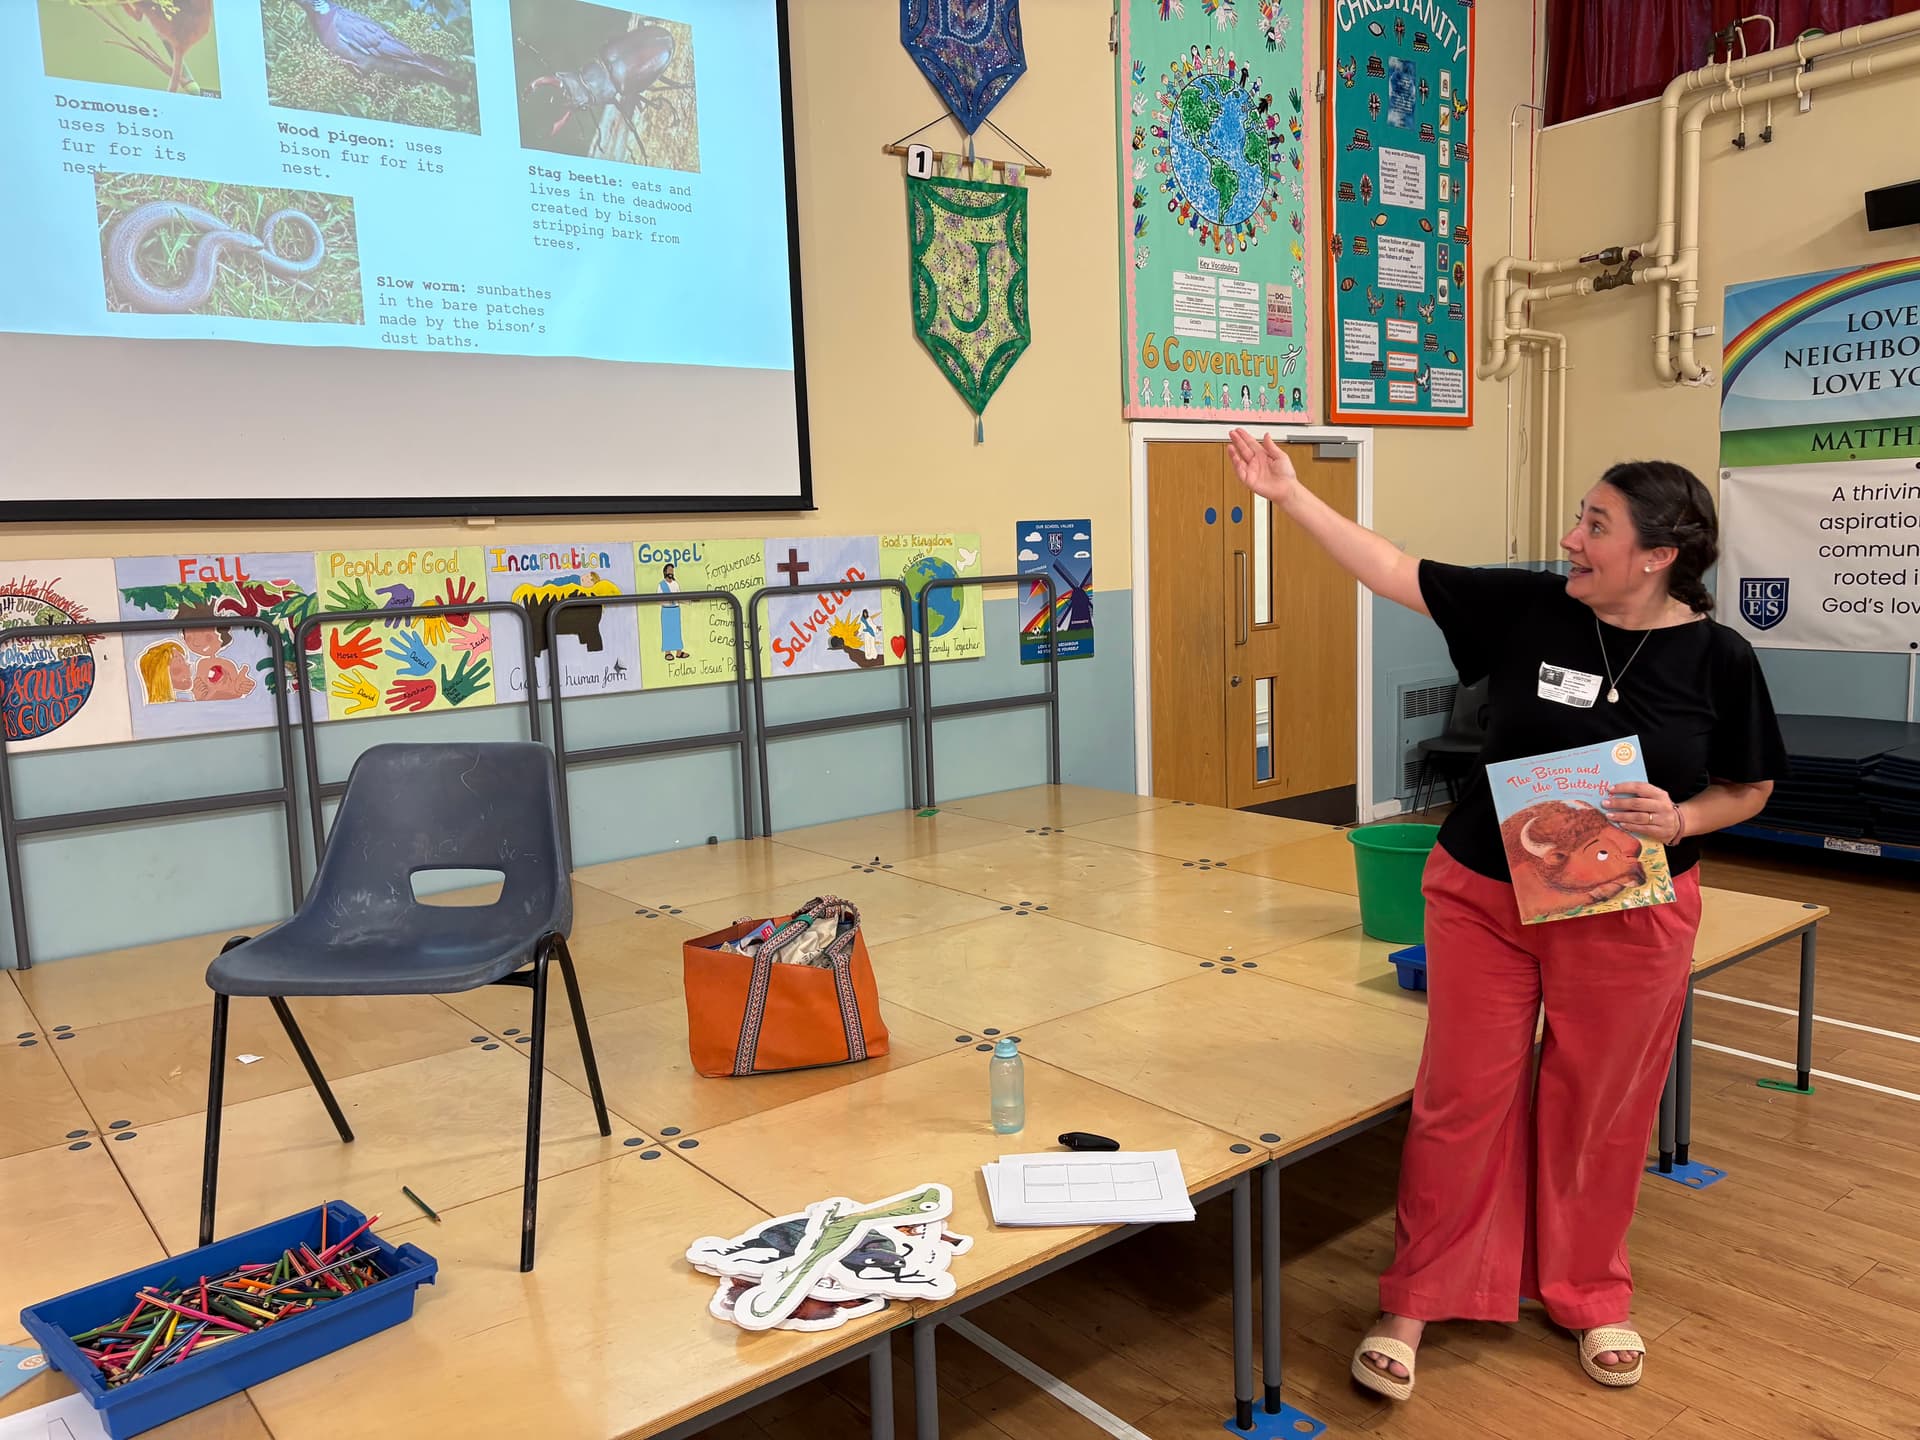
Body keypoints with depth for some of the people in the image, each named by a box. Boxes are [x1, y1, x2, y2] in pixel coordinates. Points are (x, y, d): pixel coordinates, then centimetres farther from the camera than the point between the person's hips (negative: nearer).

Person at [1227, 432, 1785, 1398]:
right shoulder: (1527, 607, -6)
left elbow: (1751, 787, 4)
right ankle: (1417, 1300, 23)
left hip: (1627, 918, 0)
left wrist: (1682, 819, -17)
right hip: (1482, 897, 1)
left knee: (1600, 1111, 13)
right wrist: (1287, 493, -8)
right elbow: (1392, 571, -4)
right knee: (1460, 1099, 7)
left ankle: (1591, 1295, 38)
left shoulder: (1718, 658, -7)